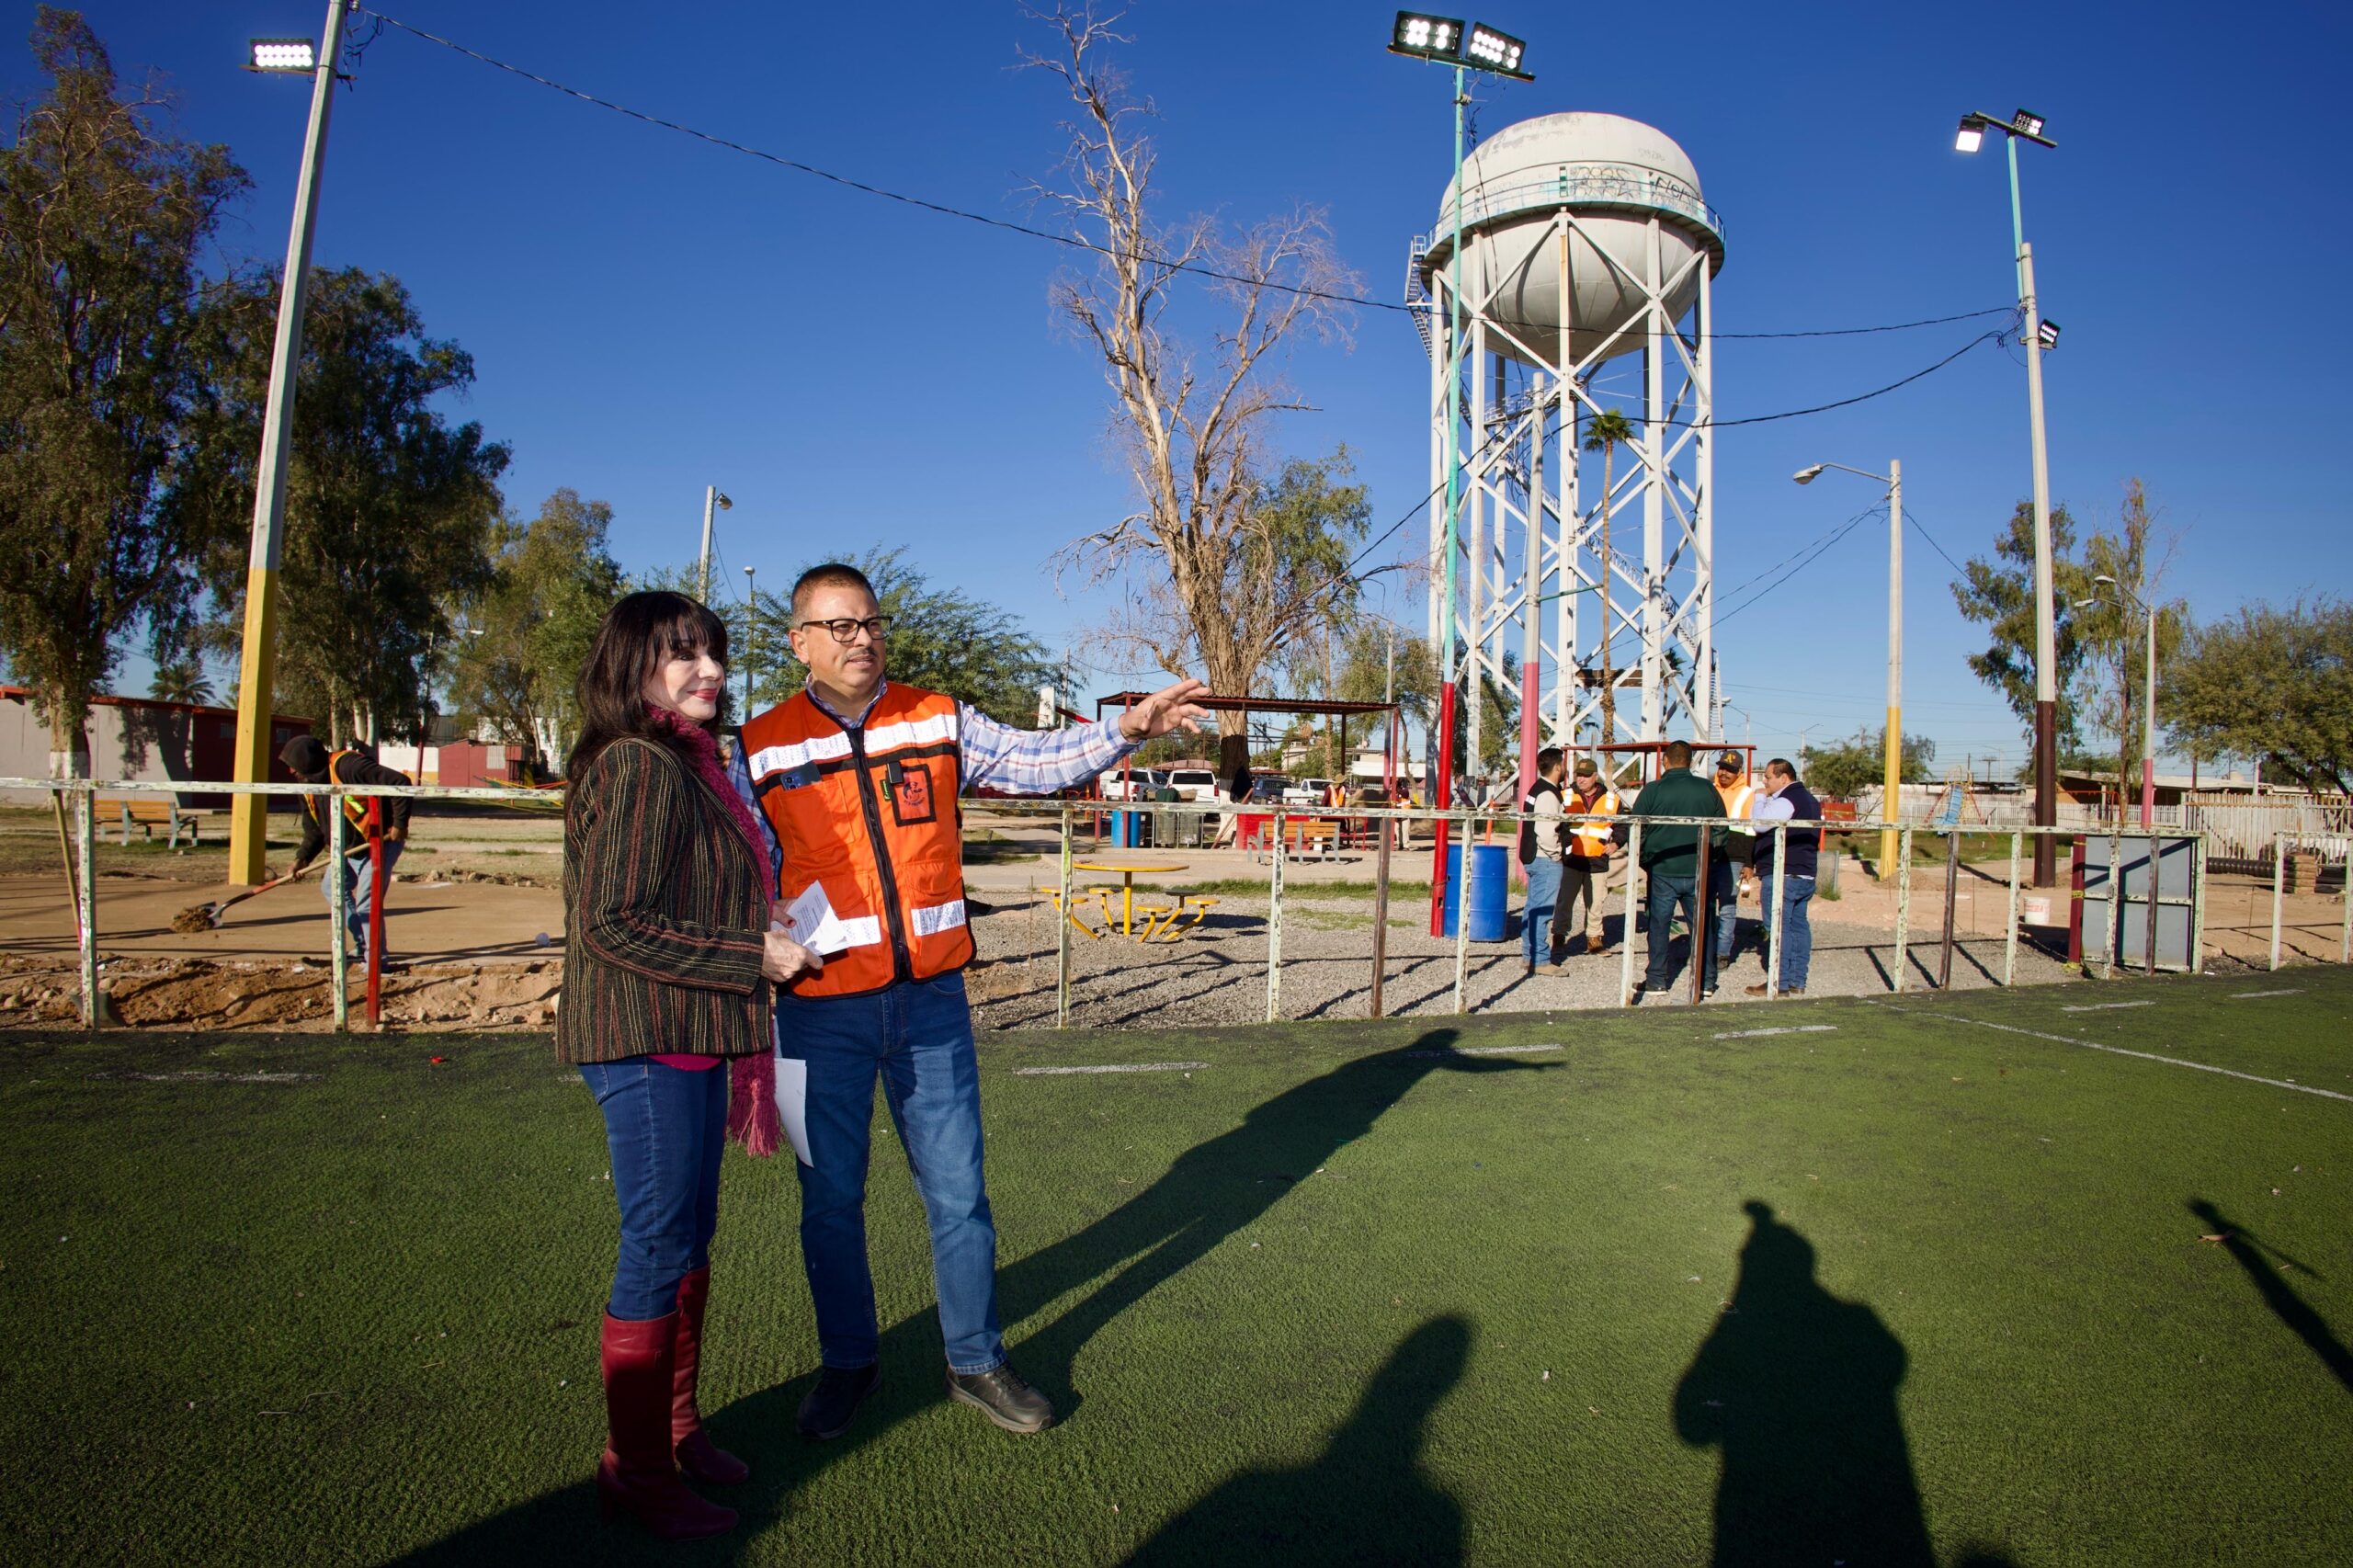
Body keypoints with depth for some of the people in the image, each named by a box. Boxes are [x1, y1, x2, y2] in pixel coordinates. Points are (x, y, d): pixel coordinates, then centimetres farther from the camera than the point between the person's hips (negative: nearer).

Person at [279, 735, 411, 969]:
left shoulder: (348, 766, -25)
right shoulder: (310, 786, 6)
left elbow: (399, 783, -30)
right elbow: (314, 829, 14)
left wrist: (399, 824, -27)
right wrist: (302, 857, 0)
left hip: (381, 842, -10)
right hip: (350, 847, 10)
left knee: (366, 904, -13)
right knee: (331, 887, 18)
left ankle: (376, 961, -4)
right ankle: (363, 945, 26)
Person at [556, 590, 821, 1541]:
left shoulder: (688, 764, 14)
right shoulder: (638, 767, -17)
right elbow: (613, 926, -22)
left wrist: (765, 939, 12)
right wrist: (754, 956, -18)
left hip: (688, 1042, 10)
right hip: (646, 1044, -10)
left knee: (690, 1241, 18)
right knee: (659, 1250, 1)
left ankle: (675, 1427, 35)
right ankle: (634, 1469, 18)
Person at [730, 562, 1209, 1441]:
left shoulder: (939, 722, 3)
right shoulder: (763, 750, 0)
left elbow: (1038, 761, -3)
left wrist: (1126, 729, -17)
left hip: (931, 1000, 1)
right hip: (823, 1013, 0)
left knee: (957, 1191, 9)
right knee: (831, 1199, 13)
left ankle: (975, 1362, 29)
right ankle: (848, 1366, 35)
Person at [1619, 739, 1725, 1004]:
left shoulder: (1652, 790, -9)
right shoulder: (1708, 789, 1)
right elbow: (1720, 830, 8)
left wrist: (1645, 861, 8)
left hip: (1663, 871, -3)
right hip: (1698, 872, 3)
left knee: (1658, 925, 7)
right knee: (1701, 926, 12)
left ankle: (1657, 979, 10)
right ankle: (1706, 981, 16)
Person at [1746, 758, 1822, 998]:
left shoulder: (1786, 801, -15)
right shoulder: (1809, 799, 18)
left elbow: (1760, 824, -18)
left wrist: (1762, 798, -5)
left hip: (1783, 875, -10)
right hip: (1806, 874, 10)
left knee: (1779, 928, -7)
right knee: (1799, 926, 11)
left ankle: (1780, 984, -8)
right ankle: (1797, 981, 15)